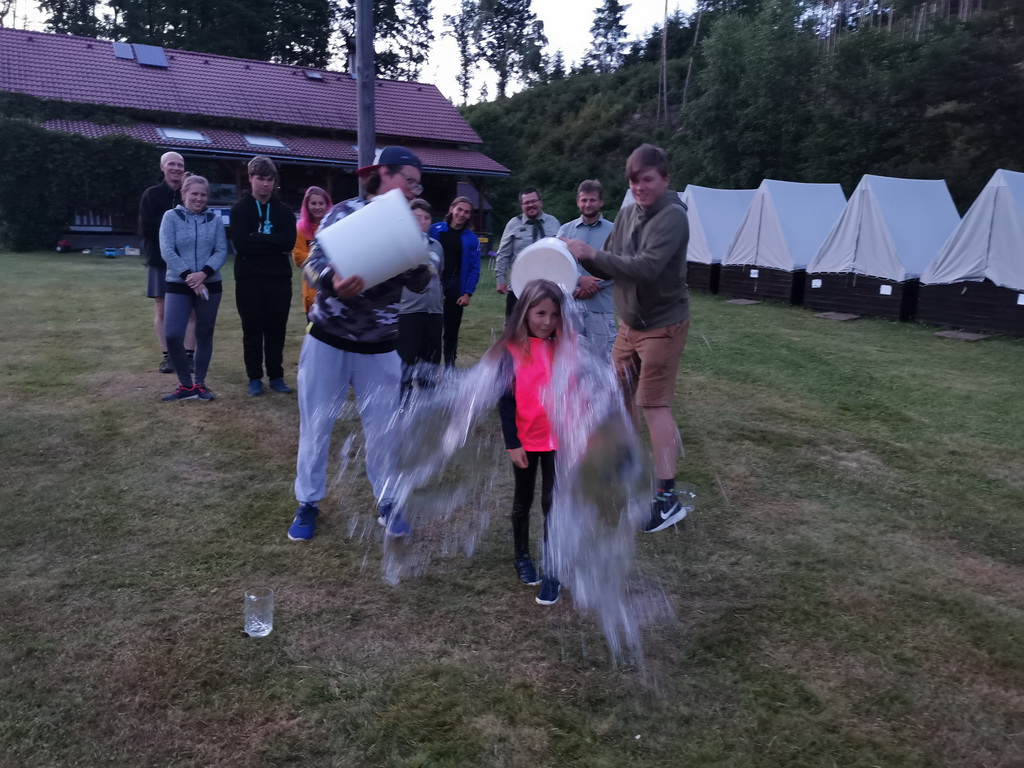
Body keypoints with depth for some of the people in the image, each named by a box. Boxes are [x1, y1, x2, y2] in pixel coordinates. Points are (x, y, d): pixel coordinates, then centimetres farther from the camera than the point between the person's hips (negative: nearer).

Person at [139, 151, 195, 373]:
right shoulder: (151, 195, 1)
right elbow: (146, 228, -5)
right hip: (160, 260, 0)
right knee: (161, 310, 4)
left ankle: (189, 355, 6)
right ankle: (167, 356, 12)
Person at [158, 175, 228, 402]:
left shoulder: (214, 219, 3)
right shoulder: (171, 216, -1)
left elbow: (222, 251, -3)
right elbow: (167, 251, -8)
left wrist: (203, 273, -18)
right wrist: (188, 276, -17)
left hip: (209, 285, 2)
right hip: (178, 285, -1)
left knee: (204, 335, 8)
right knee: (172, 335, -11)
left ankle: (199, 384, 19)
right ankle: (186, 385, 4)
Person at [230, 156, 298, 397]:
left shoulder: (284, 211, 8)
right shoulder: (240, 209, 2)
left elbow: (289, 242, -8)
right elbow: (241, 243, -13)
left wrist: (257, 240, -11)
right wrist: (272, 242, -11)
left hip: (279, 278, 2)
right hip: (249, 279, -1)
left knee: (276, 330, 6)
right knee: (252, 330, 5)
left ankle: (276, 377, 16)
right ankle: (254, 378, 14)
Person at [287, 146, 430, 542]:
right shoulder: (345, 212, -8)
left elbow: (420, 284, -1)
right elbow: (313, 264, -16)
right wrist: (333, 283, -38)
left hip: (380, 348, 3)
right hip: (328, 339, -3)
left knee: (382, 428, 8)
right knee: (315, 425, 6)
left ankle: (387, 503, 25)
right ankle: (307, 504, 22)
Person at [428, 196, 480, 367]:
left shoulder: (471, 239, 2)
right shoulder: (435, 230, 0)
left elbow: (474, 269, 0)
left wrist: (468, 293, -8)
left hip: (455, 287, 1)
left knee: (451, 330, 7)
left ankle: (449, 366, 17)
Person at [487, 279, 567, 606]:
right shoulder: (512, 351, -12)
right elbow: (505, 401, -10)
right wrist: (512, 444, -12)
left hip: (559, 440, 1)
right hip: (525, 441, -1)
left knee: (552, 502, 4)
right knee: (523, 500, 17)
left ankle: (551, 571, 14)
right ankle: (521, 556, 37)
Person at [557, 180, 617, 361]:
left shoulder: (613, 231, 3)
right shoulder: (566, 230, 9)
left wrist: (596, 286, -15)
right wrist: (580, 280, -14)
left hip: (601, 305, -2)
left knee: (602, 358, 1)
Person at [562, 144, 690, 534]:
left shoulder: (672, 217, -18)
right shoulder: (627, 214, 5)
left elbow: (646, 267, -30)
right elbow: (611, 266, 8)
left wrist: (592, 253, -27)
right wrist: (585, 258, -12)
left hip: (663, 324, -8)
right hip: (629, 322, 8)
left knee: (654, 404, -10)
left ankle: (668, 497, -5)